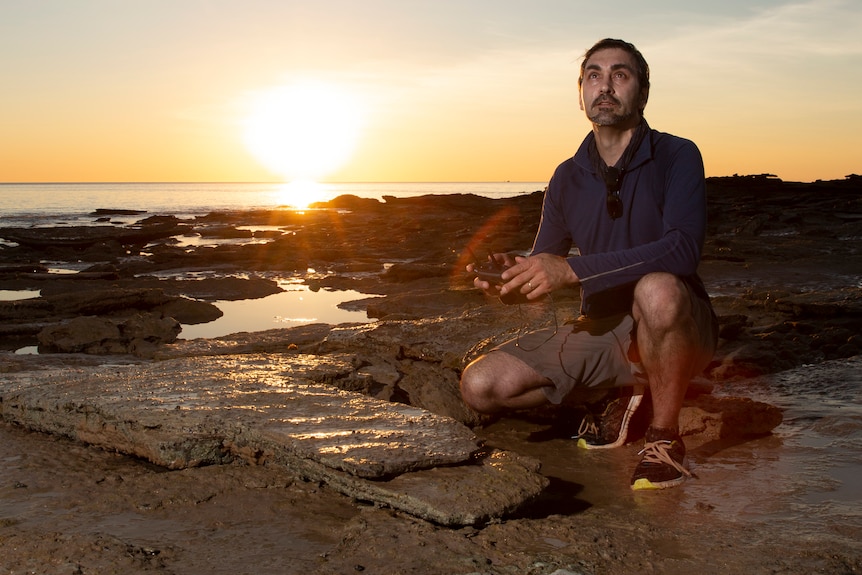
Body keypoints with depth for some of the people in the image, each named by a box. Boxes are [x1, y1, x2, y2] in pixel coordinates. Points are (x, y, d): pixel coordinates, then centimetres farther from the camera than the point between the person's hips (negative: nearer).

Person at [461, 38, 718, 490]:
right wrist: (511, 274, -16)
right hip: (603, 332, 5)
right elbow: (543, 264, 10)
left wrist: (571, 270, -31)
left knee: (657, 290, -40)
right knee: (480, 385, -10)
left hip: (679, 333, -4)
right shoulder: (568, 177, 7)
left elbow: (682, 249, -25)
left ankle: (664, 436, -16)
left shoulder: (676, 156, -9)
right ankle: (623, 392, 7)